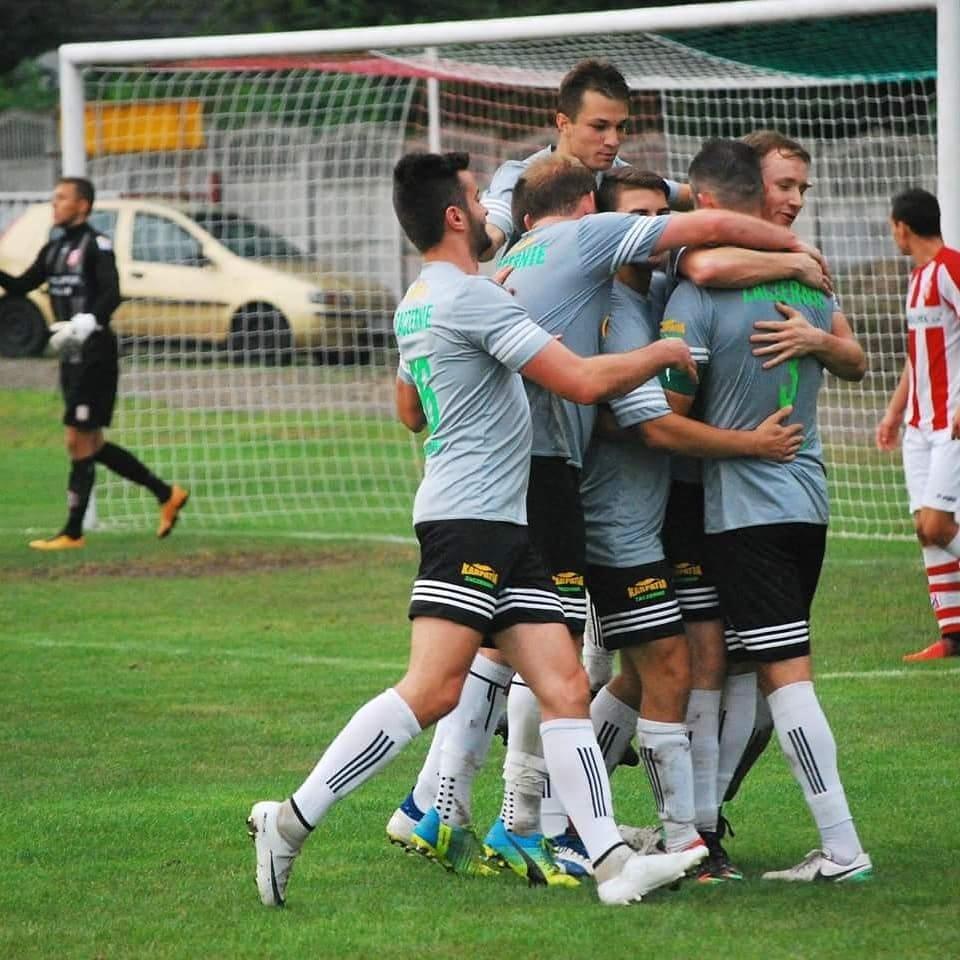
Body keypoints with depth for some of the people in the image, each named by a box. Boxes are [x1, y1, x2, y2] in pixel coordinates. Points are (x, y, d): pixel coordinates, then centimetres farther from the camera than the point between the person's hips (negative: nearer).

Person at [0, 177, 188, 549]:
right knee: (91, 444, 12)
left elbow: (112, 294, -22)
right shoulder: (54, 249, 15)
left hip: (95, 353, -9)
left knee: (78, 442, -6)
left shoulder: (95, 245, -10)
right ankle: (166, 494, 21)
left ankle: (73, 532, -1)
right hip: (71, 355, 9)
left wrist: (88, 322, -37)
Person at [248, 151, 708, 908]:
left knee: (566, 688, 2)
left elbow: (410, 411, 37)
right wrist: (662, 354, 2)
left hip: (504, 529, 10)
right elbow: (585, 381, -14)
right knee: (433, 690, -17)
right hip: (470, 516, -10)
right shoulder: (473, 298, -12)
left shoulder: (416, 305, 19)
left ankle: (614, 863, -3)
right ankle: (292, 819, -16)